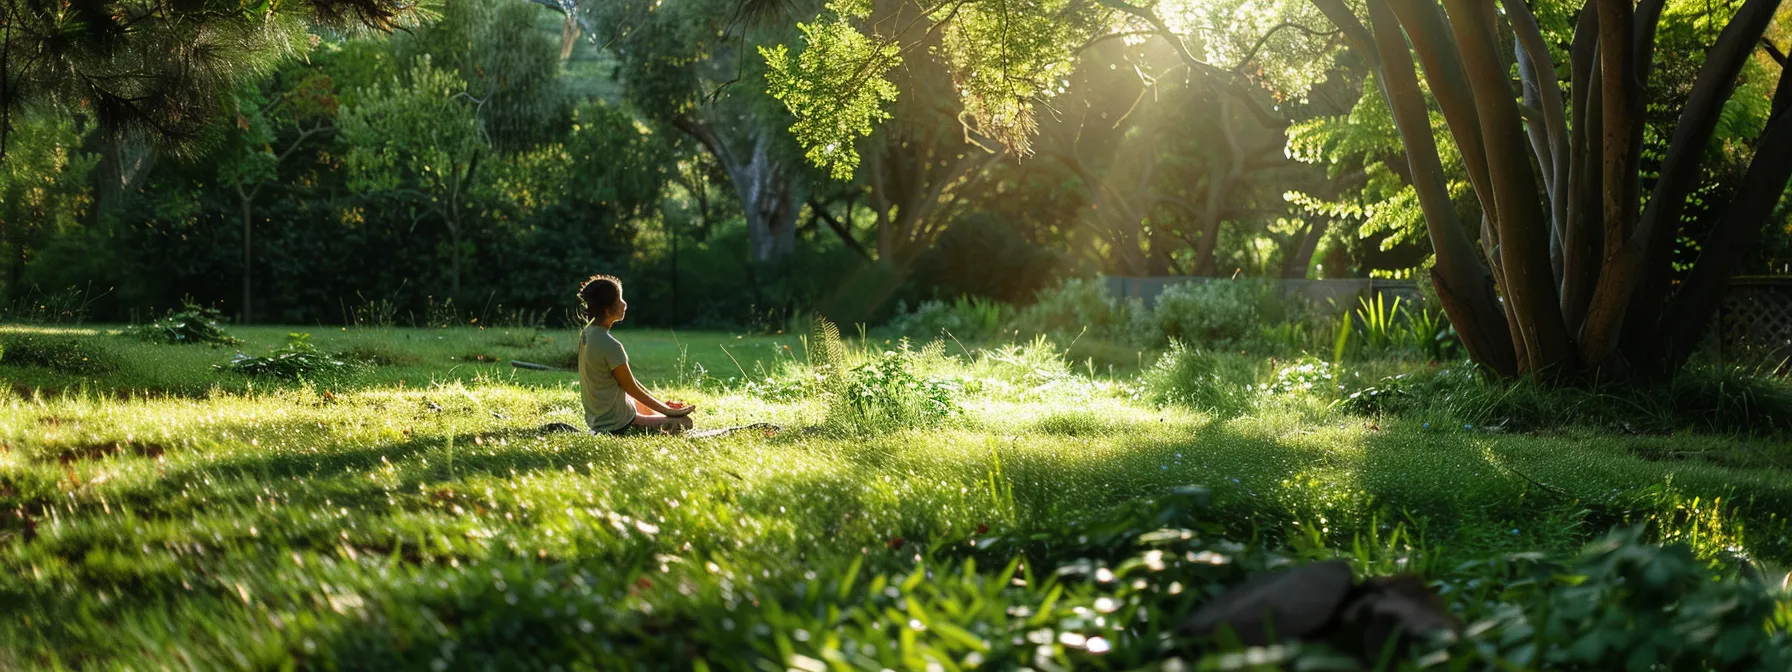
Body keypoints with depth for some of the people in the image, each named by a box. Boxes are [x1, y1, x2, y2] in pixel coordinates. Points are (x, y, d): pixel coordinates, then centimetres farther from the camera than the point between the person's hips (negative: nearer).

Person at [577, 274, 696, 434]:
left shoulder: (587, 332, 1)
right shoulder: (610, 346, -27)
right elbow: (632, 389, -16)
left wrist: (662, 405, 10)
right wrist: (668, 411, -3)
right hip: (616, 424, -9)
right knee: (684, 422, -6)